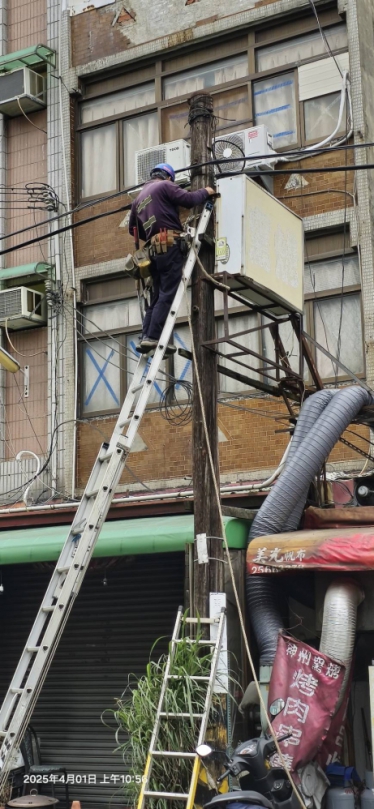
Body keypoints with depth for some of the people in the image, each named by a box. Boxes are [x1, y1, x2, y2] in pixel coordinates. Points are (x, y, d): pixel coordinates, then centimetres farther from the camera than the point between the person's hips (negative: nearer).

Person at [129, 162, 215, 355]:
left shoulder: (139, 197, 26)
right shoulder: (164, 186, 3)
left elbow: (133, 228, 29)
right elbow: (188, 200, -7)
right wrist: (205, 192, 10)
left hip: (155, 249, 8)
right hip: (170, 245, -8)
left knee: (158, 296, 10)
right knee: (167, 294, -11)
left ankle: (146, 337, 0)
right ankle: (153, 337, -19)